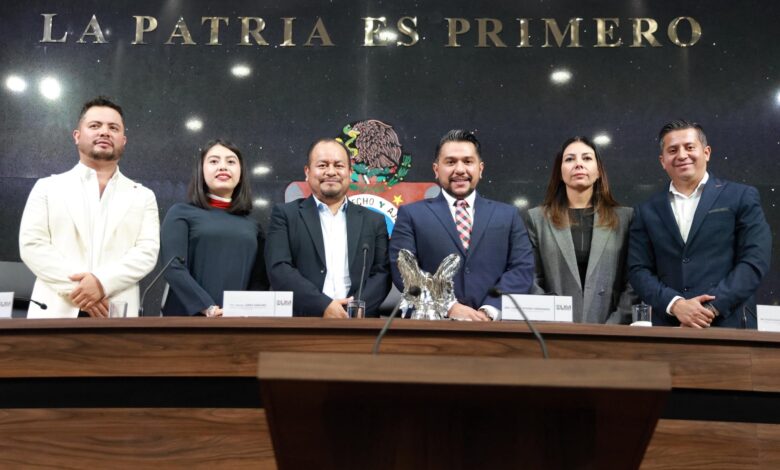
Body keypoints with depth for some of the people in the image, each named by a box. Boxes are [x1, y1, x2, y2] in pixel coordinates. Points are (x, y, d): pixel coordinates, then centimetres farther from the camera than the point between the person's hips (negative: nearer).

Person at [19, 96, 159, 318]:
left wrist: (103, 283, -15)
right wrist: (76, 289, -12)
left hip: (117, 316, 0)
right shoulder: (47, 187, 13)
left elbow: (147, 252, 2)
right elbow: (31, 245, 2)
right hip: (56, 312, 0)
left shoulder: (143, 196, 15)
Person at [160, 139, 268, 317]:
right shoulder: (181, 213, 5)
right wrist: (209, 309, -19)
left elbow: (261, 280, 10)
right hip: (189, 316, -2)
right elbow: (173, 267, -7)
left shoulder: (253, 225, 14)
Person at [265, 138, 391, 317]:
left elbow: (382, 273, 8)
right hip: (303, 322, -1)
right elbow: (279, 269, -2)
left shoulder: (373, 221, 14)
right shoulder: (285, 215, 8)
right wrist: (323, 306, -12)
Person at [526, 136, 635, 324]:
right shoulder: (538, 218, 6)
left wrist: (615, 325, -8)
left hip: (608, 328, 1)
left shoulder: (625, 217, 7)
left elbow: (633, 282, 3)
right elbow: (531, 281, 2)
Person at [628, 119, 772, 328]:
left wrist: (710, 308, -15)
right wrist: (675, 305, -13)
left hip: (729, 326, -1)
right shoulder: (646, 211, 8)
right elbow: (638, 270, 2)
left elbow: (755, 260, -5)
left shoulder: (741, 197, 2)